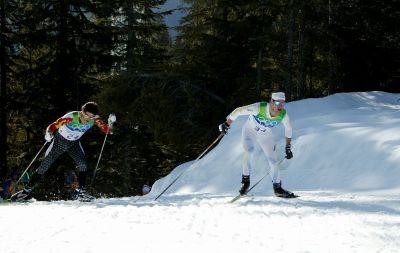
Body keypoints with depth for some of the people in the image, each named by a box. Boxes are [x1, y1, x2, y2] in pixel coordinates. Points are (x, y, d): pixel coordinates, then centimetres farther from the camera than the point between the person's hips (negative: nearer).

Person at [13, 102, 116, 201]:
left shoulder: (94, 119, -22)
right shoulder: (71, 117, -34)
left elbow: (106, 130, -19)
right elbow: (52, 126, -35)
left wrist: (110, 123, -40)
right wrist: (49, 134, -57)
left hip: (74, 143, 3)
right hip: (60, 141, -3)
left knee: (83, 165, -20)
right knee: (44, 166, -4)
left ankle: (80, 190, -8)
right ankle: (28, 189, 6)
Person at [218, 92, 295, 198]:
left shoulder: (283, 115, -26)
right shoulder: (259, 108, -37)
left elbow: (288, 128, -4)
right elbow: (238, 111, -25)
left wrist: (288, 147, 0)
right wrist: (227, 124, -16)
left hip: (266, 136, 3)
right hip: (250, 131, -3)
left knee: (273, 161, -1)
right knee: (248, 151, -27)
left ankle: (277, 188, 18)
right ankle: (245, 180, -10)